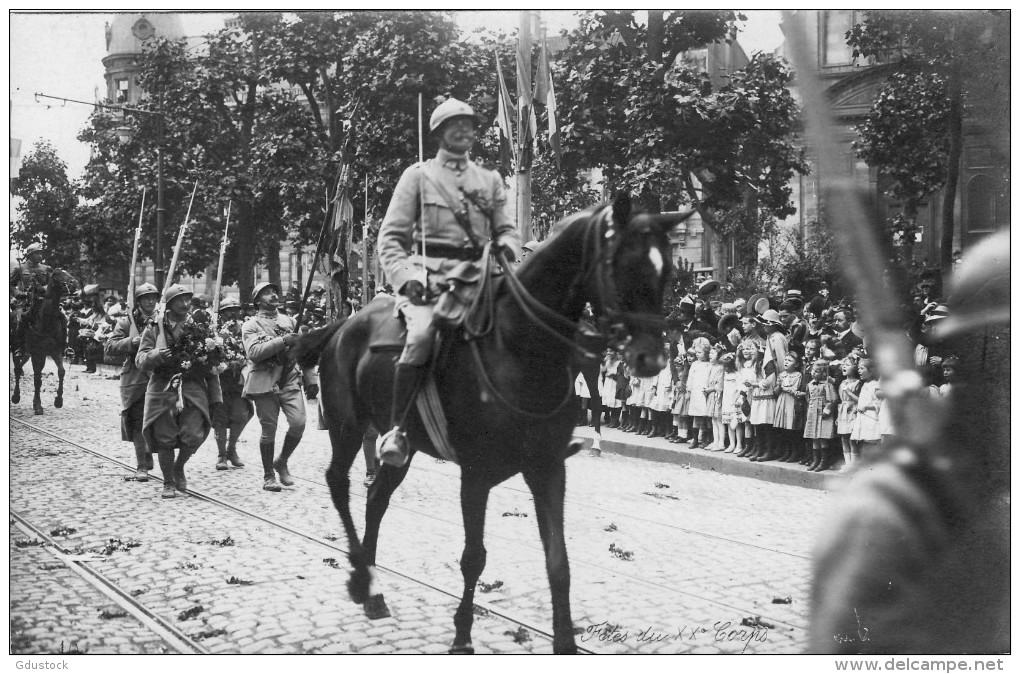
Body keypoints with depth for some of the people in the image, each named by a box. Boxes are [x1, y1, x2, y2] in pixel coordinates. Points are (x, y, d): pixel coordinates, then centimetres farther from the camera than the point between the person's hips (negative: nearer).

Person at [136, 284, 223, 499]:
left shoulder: (199, 328, 10)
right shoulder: (154, 329, 5)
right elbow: (140, 360, 0)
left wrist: (215, 397, 7)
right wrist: (157, 355, -22)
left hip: (193, 388, 1)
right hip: (162, 388, -1)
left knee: (194, 435, -11)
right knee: (164, 438, -2)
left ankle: (179, 467, 18)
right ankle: (168, 483, 17)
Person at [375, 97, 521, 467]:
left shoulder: (490, 179, 20)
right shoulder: (418, 175, 10)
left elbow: (507, 229, 19)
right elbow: (390, 236, 4)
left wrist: (507, 247, -7)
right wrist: (406, 277, -13)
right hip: (430, 274, -4)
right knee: (422, 334, -32)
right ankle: (396, 429, -25)